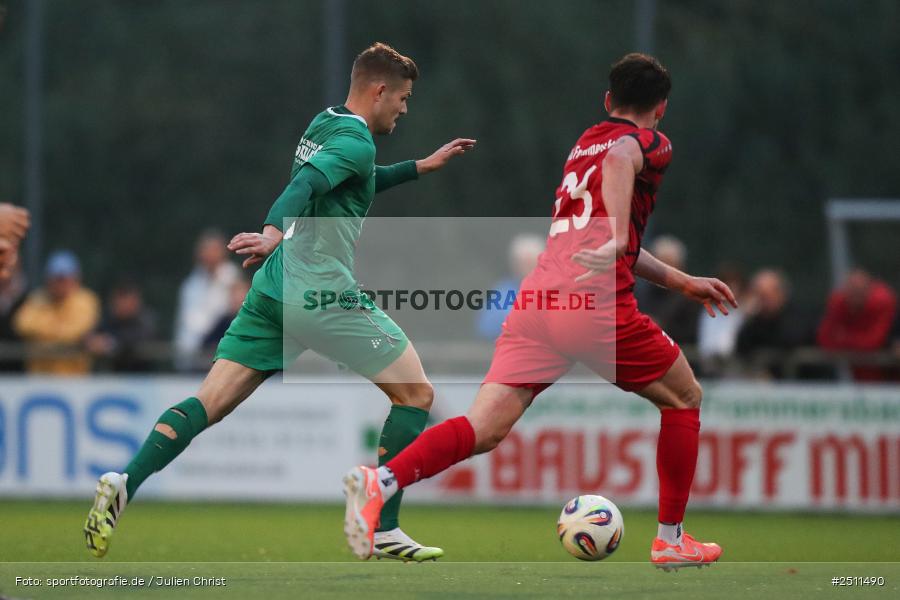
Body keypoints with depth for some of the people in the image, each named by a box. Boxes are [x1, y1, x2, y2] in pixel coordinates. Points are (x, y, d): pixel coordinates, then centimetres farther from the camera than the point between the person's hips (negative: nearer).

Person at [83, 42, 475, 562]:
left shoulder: (324, 125, 21)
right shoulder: (356, 140, -7)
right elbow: (307, 183, -26)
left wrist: (420, 167, 43)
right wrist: (273, 233, -42)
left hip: (275, 286, 9)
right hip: (321, 289, -9)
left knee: (212, 402, 1)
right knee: (416, 394, 2)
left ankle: (125, 484, -19)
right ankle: (381, 528, -2)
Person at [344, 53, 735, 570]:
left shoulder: (585, 142, 30)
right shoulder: (651, 143, 7)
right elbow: (620, 157, -19)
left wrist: (681, 282, 42)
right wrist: (616, 240, -27)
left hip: (536, 299, 6)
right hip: (598, 304, -6)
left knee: (485, 429, -7)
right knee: (684, 398, 18)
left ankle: (381, 482, -32)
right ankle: (671, 540, 19)